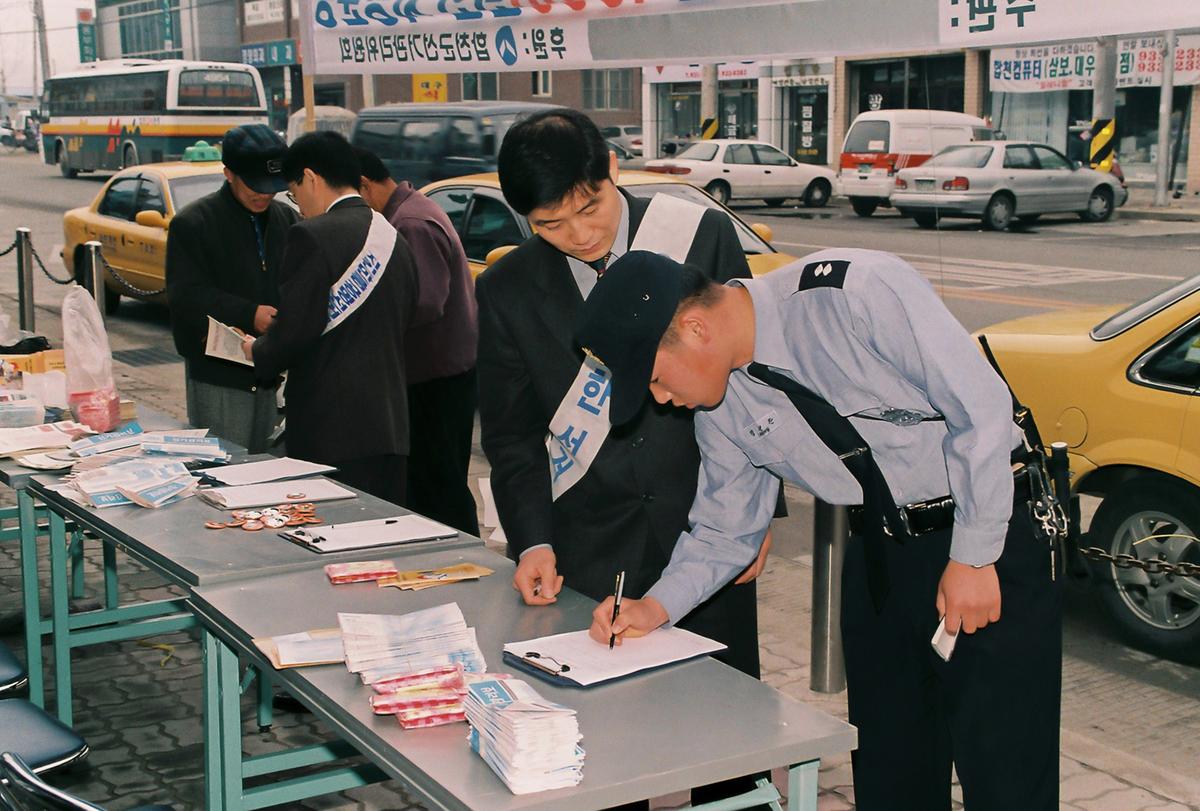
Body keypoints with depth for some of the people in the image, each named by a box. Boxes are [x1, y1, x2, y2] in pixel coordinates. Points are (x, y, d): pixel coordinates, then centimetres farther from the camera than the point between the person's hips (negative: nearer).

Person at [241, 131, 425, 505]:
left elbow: (294, 330, -16)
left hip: (332, 427, -7)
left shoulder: (313, 236, -11)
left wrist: (258, 352, 6)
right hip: (391, 424, 7)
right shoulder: (395, 239, 11)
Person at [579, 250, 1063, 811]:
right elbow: (724, 530, 10)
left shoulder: (856, 291, -23)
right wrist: (657, 606, -6)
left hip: (991, 532, -6)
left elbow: (982, 405, -20)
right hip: (880, 555, 6)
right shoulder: (719, 407, -2)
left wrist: (973, 557, -17)